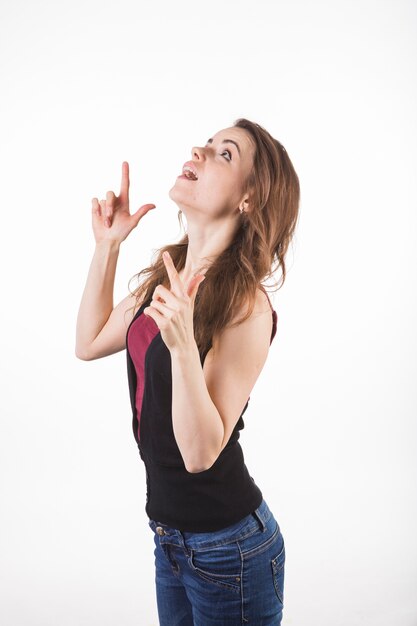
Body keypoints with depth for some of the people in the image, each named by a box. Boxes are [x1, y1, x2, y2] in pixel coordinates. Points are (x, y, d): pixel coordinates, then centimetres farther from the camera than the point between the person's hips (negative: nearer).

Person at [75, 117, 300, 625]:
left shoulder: (246, 305, -24)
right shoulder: (170, 273, -1)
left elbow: (201, 452, -25)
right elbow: (89, 344, 10)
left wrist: (183, 345, -39)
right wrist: (107, 245, 3)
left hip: (227, 548, -7)